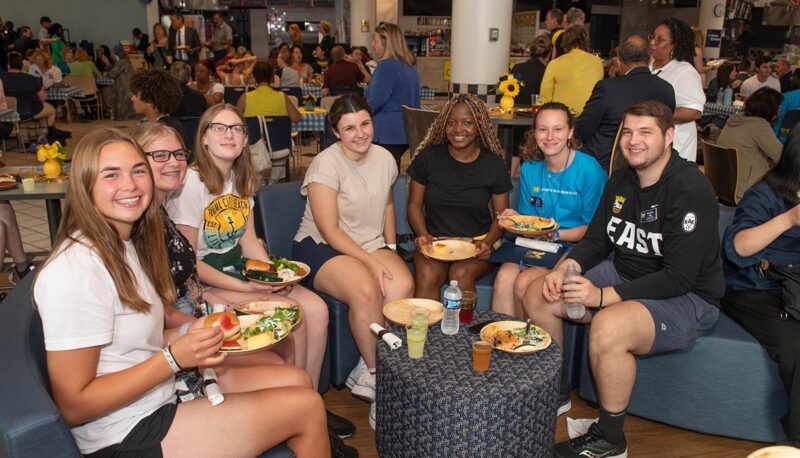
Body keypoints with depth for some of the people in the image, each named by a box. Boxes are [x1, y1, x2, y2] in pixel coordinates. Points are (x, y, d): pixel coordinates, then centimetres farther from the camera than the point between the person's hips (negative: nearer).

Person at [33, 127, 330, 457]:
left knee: (298, 380, 7)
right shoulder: (75, 271, -24)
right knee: (307, 407, -6)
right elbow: (73, 407, -21)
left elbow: (137, 339, 9)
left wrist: (200, 332, -6)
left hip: (165, 388, 9)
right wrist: (174, 358, -25)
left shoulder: (128, 245, 5)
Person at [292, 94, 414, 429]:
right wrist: (371, 261, -23)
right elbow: (329, 230, -17)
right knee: (366, 290, -35)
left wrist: (390, 246, 9)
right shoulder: (326, 164, -14)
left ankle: (366, 372, -12)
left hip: (372, 245, 6)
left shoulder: (384, 158, 5)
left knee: (404, 286, -27)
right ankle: (378, 374, -12)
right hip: (320, 247, -5)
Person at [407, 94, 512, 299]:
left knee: (461, 274, -32)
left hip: (477, 242, 0)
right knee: (427, 274, -32)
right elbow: (415, 205, 8)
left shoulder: (494, 165, 2)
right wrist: (423, 234, -11)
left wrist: (488, 242, -12)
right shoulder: (427, 158, 2)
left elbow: (501, 215, 7)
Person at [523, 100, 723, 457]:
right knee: (537, 294, -2)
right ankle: (556, 391, 17)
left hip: (687, 298, -8)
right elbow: (595, 240, 9)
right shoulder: (621, 180, 4)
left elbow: (678, 278, -26)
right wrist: (565, 268, -13)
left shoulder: (691, 189, -21)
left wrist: (603, 296, -31)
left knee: (608, 328, -37)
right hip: (622, 275, 8)